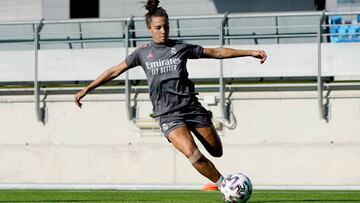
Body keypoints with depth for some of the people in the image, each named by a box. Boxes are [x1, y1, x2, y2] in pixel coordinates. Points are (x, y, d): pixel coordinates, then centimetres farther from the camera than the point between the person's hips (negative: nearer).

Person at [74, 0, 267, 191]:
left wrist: (249, 52, 8)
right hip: (168, 114, -2)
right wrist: (87, 89, 7)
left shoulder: (181, 47, 6)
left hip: (191, 107, 2)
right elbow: (115, 71, 12)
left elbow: (216, 52, 11)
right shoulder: (143, 53, 7)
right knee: (192, 154, -25)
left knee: (216, 152, 4)